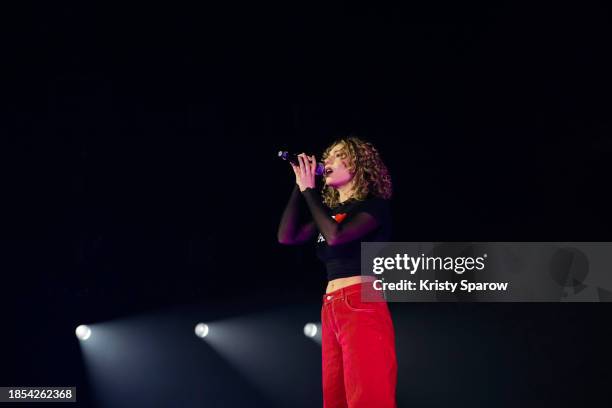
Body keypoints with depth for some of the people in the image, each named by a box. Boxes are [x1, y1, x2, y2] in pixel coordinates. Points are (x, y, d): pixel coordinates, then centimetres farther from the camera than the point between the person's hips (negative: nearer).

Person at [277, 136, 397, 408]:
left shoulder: (374, 205, 0)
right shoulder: (330, 210, 21)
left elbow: (336, 235, -17)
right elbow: (287, 236, 10)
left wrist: (309, 190, -5)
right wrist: (300, 185, 8)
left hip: (362, 306, -8)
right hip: (331, 309, 8)